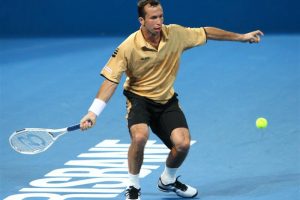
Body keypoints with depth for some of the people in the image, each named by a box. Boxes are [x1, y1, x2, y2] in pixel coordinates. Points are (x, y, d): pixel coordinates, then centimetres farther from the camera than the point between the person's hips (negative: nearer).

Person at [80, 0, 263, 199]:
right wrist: (93, 113, -27)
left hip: (166, 100, 4)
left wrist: (241, 37, 9)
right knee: (140, 136, -33)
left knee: (183, 143, -15)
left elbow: (207, 32, 3)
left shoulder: (176, 34, -11)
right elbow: (111, 81, -20)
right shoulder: (128, 48, -21)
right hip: (139, 98, -4)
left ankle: (168, 181, 19)